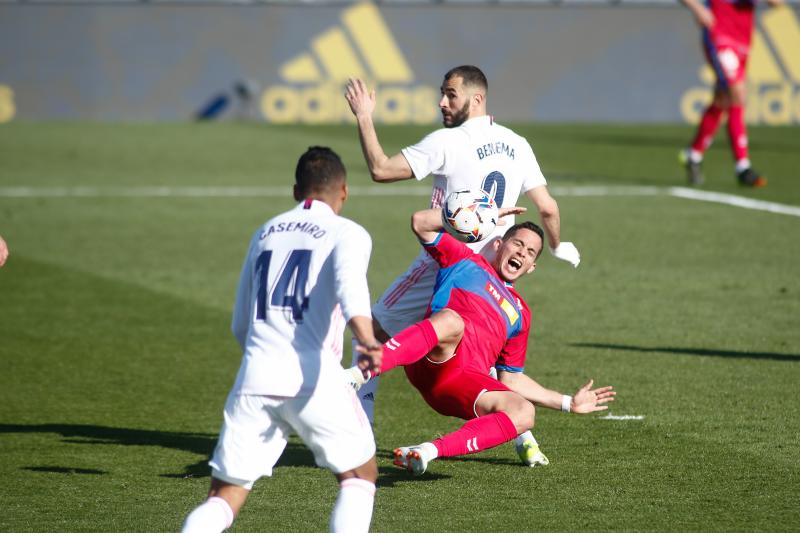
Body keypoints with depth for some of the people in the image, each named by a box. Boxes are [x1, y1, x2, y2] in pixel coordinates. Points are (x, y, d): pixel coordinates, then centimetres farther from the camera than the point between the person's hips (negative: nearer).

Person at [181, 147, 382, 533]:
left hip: (254, 377, 4)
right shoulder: (347, 233, 8)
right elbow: (349, 283, -16)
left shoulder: (265, 233, 24)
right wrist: (367, 340, -33)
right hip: (312, 376, -4)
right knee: (359, 474, 16)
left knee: (224, 495, 8)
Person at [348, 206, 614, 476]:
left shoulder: (520, 314, 35)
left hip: (465, 387, 4)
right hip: (432, 360, -4)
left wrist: (568, 402, 32)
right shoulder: (467, 261, 25)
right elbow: (421, 223, 17)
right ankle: (356, 375, -52)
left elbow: (510, 379, 36)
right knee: (451, 320, -39)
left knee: (524, 412, -26)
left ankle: (431, 450, -34)